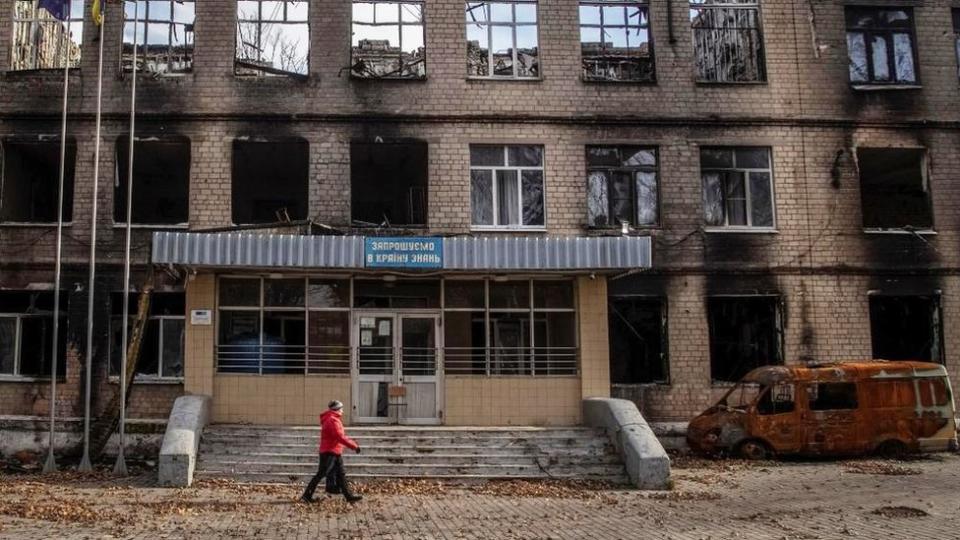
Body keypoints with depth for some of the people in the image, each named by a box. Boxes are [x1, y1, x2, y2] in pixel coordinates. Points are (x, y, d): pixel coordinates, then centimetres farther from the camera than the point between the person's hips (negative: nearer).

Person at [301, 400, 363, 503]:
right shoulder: (333, 420, -16)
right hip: (329, 452, -11)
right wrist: (354, 446, -18)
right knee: (321, 474, -7)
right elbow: (340, 437, -22)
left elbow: (340, 436, 20)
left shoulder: (333, 419, 16)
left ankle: (349, 496, 14)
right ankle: (307, 495, -3)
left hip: (335, 452, 11)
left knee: (341, 474, 11)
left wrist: (353, 444, 15)